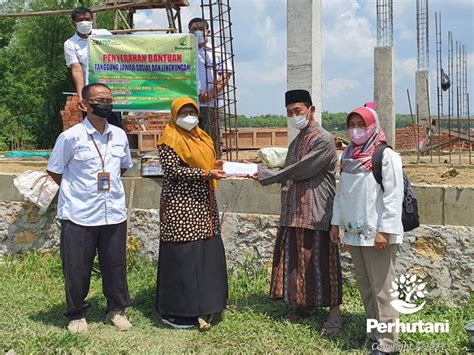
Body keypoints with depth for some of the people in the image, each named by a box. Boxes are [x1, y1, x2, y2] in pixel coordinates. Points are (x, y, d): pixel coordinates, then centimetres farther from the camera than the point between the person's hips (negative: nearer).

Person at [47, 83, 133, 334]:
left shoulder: (119, 135, 4)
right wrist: (78, 191, 4)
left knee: (115, 265, 11)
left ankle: (116, 310, 30)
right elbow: (54, 171, 2)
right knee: (77, 268, 8)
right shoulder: (70, 137, -8)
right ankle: (76, 315, 28)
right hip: (78, 215, -3)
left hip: (114, 212, 3)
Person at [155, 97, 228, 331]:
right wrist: (206, 173, -19)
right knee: (182, 257, -4)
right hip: (181, 208, -8)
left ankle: (204, 306, 22)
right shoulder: (169, 140, -6)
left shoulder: (202, 137, 18)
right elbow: (173, 170, -16)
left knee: (208, 255, 9)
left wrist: (217, 168, -1)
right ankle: (175, 312, 7)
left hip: (204, 206, 8)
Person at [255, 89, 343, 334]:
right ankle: (306, 304, 28)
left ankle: (334, 312, 10)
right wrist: (258, 171, 0)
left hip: (317, 215, -8)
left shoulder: (323, 140, -11)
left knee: (321, 262, -2)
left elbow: (300, 171, -18)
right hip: (293, 213, 8)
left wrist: (264, 175, -12)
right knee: (295, 261, 12)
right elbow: (289, 176, 14)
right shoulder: (296, 142, 16)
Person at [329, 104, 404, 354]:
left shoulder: (386, 156, -8)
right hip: (354, 232, 7)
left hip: (377, 233, -7)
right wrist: (336, 222, 14)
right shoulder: (347, 156, 12)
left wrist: (384, 230, -17)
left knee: (381, 287, -3)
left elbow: (393, 196, -13)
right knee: (364, 286, 14)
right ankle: (373, 332, 26)